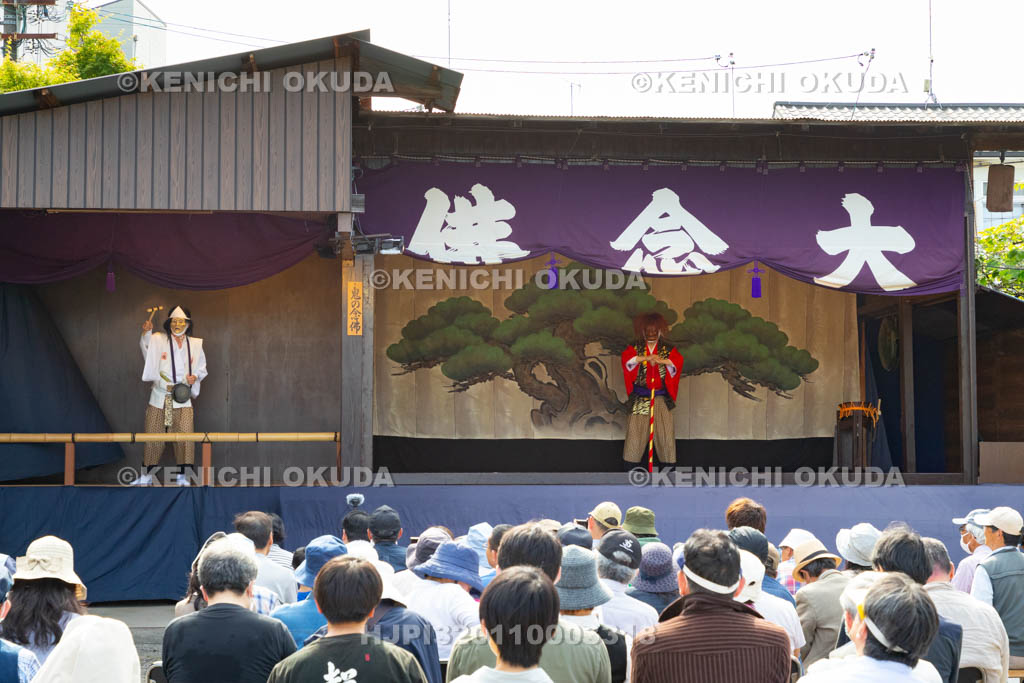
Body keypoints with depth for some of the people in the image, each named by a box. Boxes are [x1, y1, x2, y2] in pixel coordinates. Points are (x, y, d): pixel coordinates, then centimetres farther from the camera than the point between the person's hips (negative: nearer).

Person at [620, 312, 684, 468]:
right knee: (636, 429, -2)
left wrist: (662, 360, -31)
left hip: (661, 398, 1)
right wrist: (646, 358, -31)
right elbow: (627, 359, -16)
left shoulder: (668, 349, 6)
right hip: (640, 398, -1)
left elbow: (678, 361, -13)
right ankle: (630, 464, 7)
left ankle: (668, 461, 10)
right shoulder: (635, 348, 5)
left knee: (665, 430, 0)